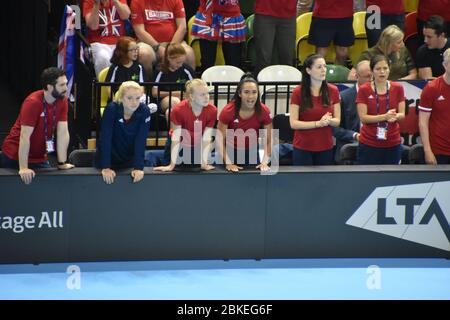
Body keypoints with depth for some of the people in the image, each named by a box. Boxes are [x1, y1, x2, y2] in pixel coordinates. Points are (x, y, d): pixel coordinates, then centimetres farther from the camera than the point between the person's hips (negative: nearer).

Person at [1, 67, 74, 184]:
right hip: (15, 157, -5)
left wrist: (62, 163, -10)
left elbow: (63, 132, -8)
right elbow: (24, 136, -26)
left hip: (40, 158, 5)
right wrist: (23, 168, -29)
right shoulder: (33, 102, -25)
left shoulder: (62, 101, -8)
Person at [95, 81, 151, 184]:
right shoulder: (111, 109, -25)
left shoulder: (144, 112, -20)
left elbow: (141, 141, -20)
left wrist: (138, 167, -27)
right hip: (109, 158, -2)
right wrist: (105, 167, -30)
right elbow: (105, 138, -26)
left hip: (129, 160, 2)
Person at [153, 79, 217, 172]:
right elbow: (175, 138, -27)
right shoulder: (178, 110, -30)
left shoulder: (212, 110, -24)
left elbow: (207, 138, -21)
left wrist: (204, 164, -24)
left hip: (198, 147, 2)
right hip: (180, 146, -2)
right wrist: (172, 165, -28)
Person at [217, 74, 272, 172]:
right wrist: (228, 163, -24)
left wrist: (265, 162, -21)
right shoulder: (228, 111, -22)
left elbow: (269, 141, -10)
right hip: (232, 152, -1)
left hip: (253, 153, 2)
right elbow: (220, 140, -16)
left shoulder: (264, 111, -18)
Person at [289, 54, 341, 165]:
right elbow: (293, 123, -10)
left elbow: (337, 121, 5)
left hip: (325, 148, 3)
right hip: (303, 148, -3)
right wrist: (318, 123, -20)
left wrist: (328, 120, -19)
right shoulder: (298, 92, -7)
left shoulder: (333, 91, 2)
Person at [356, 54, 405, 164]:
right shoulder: (364, 90, -4)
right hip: (369, 144, -2)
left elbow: (402, 114, 2)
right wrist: (385, 116, -23)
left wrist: (395, 116, -22)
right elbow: (363, 117, -10)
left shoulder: (398, 88, 3)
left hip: (392, 144, 2)